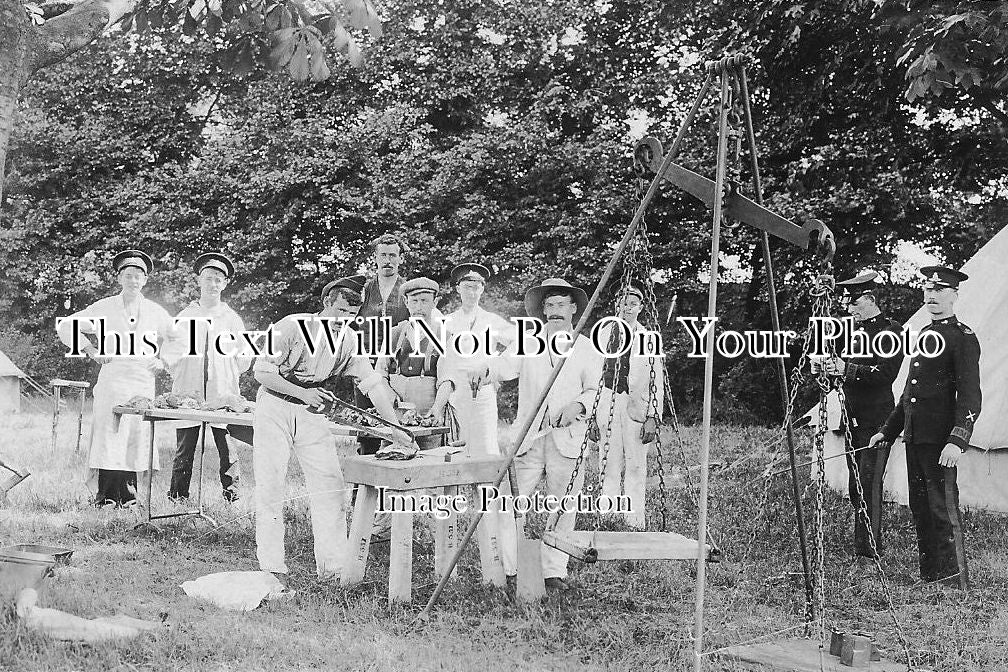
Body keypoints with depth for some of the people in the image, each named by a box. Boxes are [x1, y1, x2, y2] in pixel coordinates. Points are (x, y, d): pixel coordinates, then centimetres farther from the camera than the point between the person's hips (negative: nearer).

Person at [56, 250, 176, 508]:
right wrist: (91, 351, 1)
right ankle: (107, 496, -3)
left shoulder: (155, 311, 10)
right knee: (109, 436, -7)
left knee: (138, 437, 0)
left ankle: (128, 494, 8)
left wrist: (163, 360, 9)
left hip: (143, 383, 2)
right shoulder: (105, 307, 5)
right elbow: (65, 327, 7)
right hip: (112, 380, -2)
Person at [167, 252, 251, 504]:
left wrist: (227, 376, 5)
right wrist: (181, 378, 5)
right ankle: (177, 498, 7)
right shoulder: (184, 316, 11)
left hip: (224, 395, 0)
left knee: (228, 452, -3)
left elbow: (245, 358, 12)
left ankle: (231, 497, 2)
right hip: (187, 395, 0)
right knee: (183, 453, 1)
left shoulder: (233, 320, 11)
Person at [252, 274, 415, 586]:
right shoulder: (292, 327, -17)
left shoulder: (349, 340, -2)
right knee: (270, 487, -6)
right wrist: (302, 392, -25)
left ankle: (332, 566, 5)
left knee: (330, 486, -2)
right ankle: (272, 568, 2)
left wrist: (397, 429, -13)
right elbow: (262, 372, -15)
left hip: (312, 414, 5)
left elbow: (372, 383, -5)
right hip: (274, 408, -4)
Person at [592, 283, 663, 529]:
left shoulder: (648, 338, 3)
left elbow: (657, 382, 0)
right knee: (608, 465, 1)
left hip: (636, 405, -2)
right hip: (608, 404, 2)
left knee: (636, 465, -2)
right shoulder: (604, 334, 11)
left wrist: (653, 417, -8)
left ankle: (636, 523, 4)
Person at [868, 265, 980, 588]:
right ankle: (930, 577, 22)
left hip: (940, 438, -8)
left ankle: (957, 582, 3)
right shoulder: (924, 333, 19)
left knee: (943, 508, -5)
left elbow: (969, 395, -15)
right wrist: (888, 430, 25)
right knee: (920, 509, 12)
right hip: (914, 436, 8)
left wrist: (957, 440, -25)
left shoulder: (963, 337, -7)